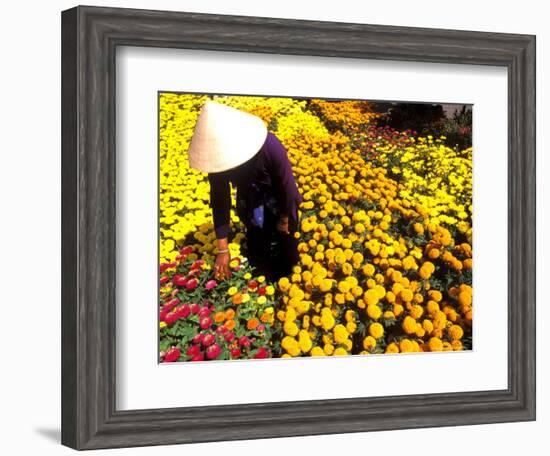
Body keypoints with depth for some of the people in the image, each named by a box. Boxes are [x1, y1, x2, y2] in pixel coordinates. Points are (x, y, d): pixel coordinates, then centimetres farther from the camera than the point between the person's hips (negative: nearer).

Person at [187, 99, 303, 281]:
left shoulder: (269, 145, -41)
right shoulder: (218, 155, -29)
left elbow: (287, 184, -24)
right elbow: (219, 201, -20)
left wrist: (285, 219, -10)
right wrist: (223, 249, -19)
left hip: (279, 204, -2)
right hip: (250, 205, 3)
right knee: (255, 253, 13)